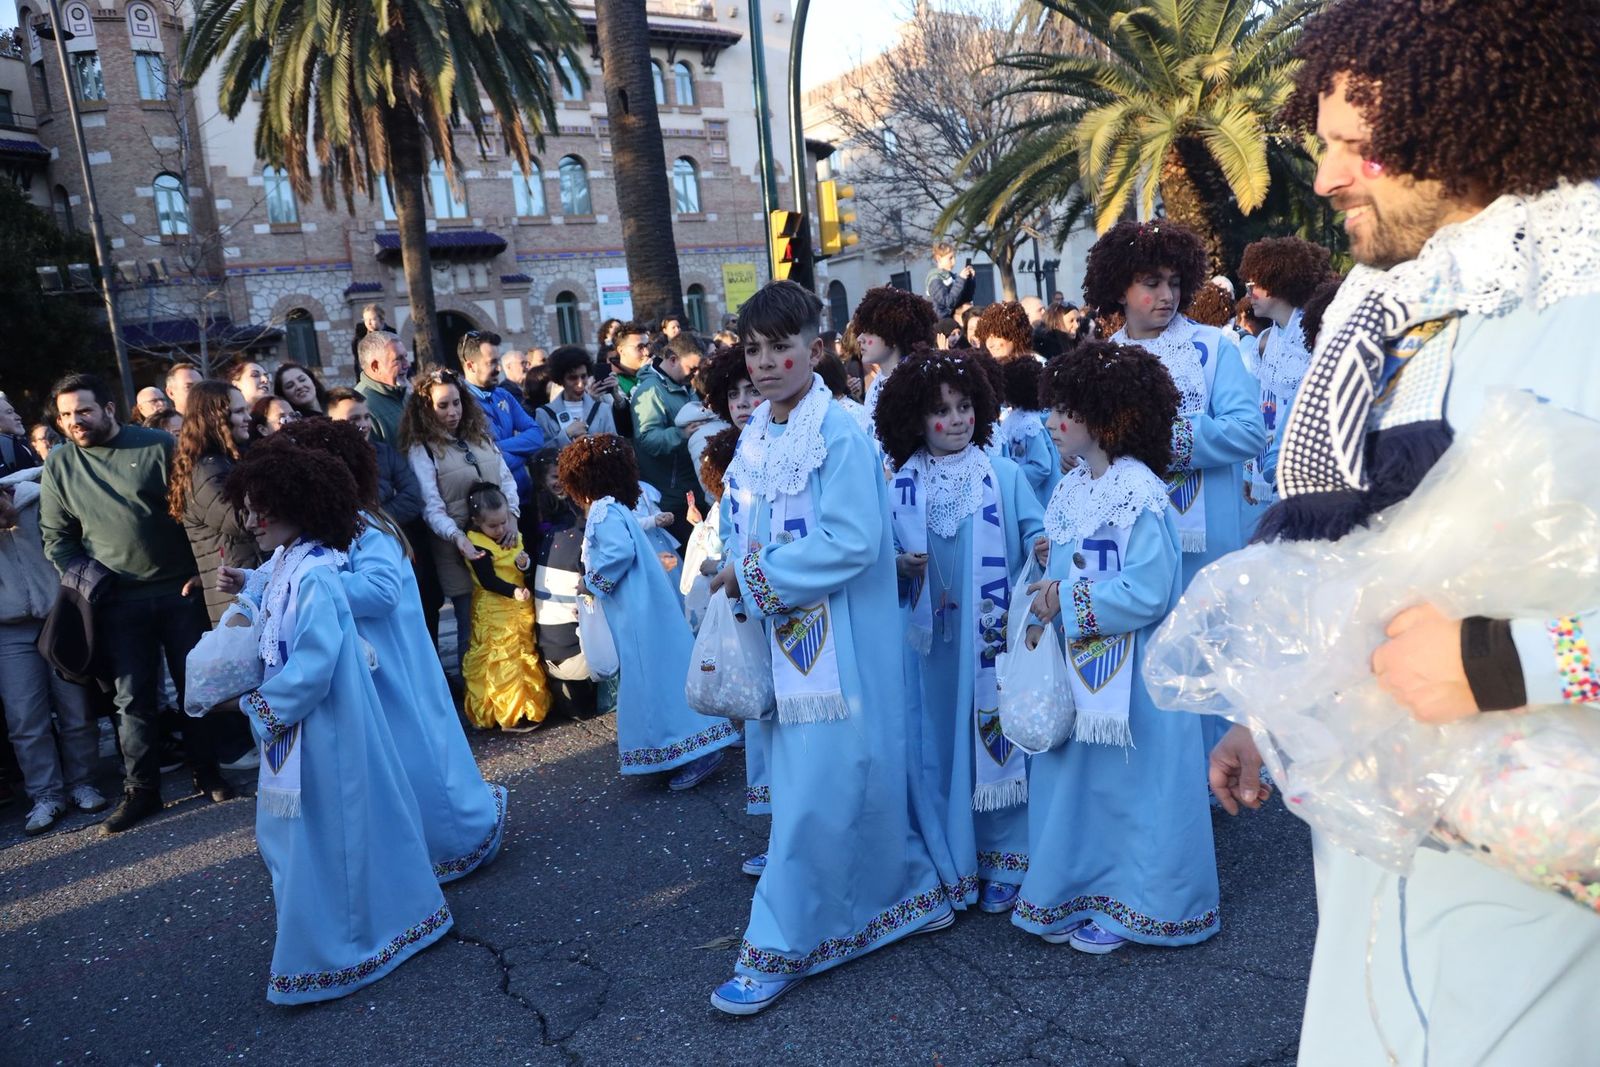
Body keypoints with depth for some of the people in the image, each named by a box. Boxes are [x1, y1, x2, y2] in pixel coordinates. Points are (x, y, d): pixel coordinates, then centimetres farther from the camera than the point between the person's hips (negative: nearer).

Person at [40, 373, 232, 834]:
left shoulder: (159, 446, -4)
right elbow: (56, 538, 7)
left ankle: (207, 772, 22)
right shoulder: (59, 465, 3)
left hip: (180, 589, -1)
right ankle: (141, 790, 17)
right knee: (133, 697, 5)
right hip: (119, 601, 2)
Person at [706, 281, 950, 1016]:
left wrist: (756, 576, -16)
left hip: (834, 639, -8)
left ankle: (781, 948, 13)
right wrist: (740, 580, -4)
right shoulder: (754, 436, 8)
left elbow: (853, 542, -22)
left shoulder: (840, 433, -15)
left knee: (817, 790, 0)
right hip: (779, 633, 8)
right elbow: (740, 522, 17)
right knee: (852, 778, 17)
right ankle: (910, 893, 37)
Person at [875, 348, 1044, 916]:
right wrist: (902, 565, -14)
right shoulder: (899, 488, 2)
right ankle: (951, 864, 24)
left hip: (994, 638, -1)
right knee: (939, 748, 8)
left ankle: (1002, 862, 22)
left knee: (996, 739, 6)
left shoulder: (1005, 475, -1)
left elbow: (1035, 532, -5)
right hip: (931, 642, 1)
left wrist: (1045, 547, -26)